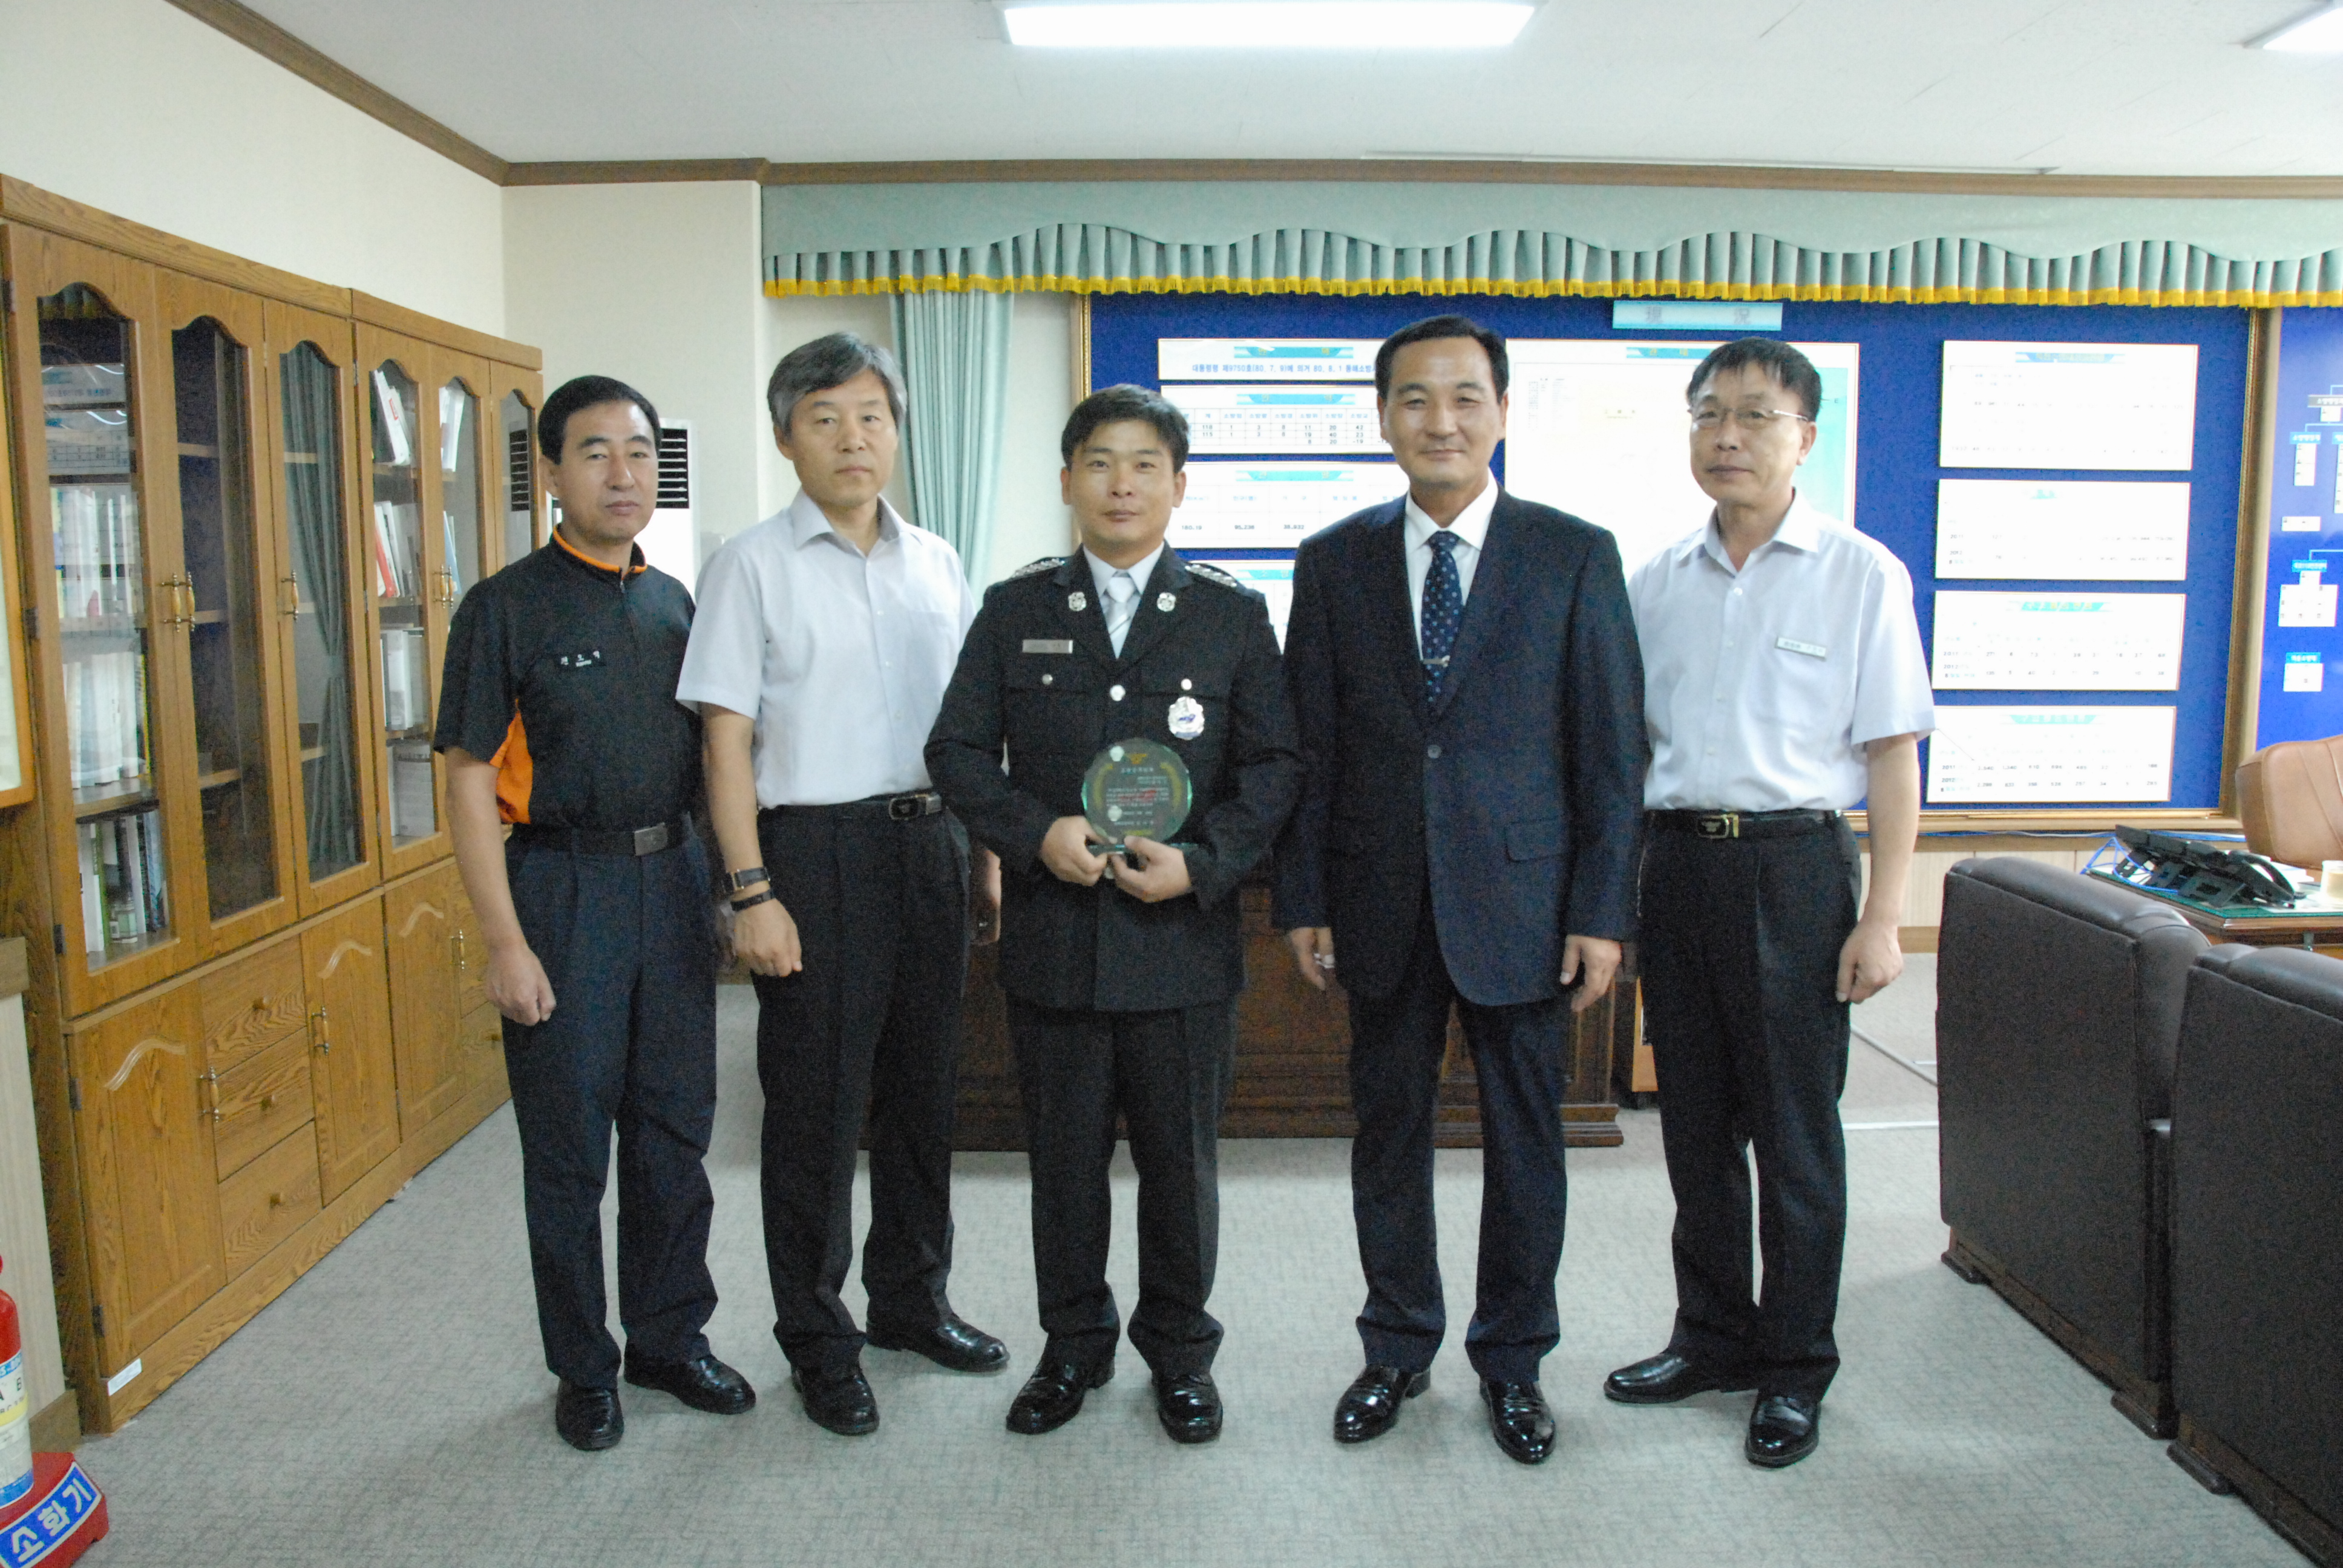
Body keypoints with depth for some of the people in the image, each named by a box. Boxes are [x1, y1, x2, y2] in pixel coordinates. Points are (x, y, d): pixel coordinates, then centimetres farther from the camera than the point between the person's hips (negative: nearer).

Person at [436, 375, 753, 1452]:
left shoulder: (673, 603, 9)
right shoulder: (507, 607, -6)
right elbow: (470, 777, -9)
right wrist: (505, 943, -15)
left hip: (673, 879, 5)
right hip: (564, 888, -4)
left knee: (676, 1129, 12)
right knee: (568, 1146, 7)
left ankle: (670, 1336, 29)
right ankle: (583, 1366, 24)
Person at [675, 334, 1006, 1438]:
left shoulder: (935, 563, 10)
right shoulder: (753, 566, -4)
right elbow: (726, 743, -7)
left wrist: (987, 853, 10)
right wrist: (751, 893, -14)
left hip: (929, 840, 5)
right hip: (815, 848, -5)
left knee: (924, 1086, 15)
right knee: (817, 1102, 4)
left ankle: (912, 1297, 34)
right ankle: (817, 1342, 21)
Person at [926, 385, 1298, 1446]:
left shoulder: (1233, 615, 4)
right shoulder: (1015, 610, 6)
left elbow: (1274, 765, 2)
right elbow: (958, 751, 4)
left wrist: (1203, 863, -13)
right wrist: (1036, 833, -13)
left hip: (1184, 934, -1)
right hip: (1053, 937, 1)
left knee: (1181, 1159, 10)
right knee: (1063, 1159, 12)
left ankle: (1179, 1348, 31)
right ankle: (1074, 1344, 32)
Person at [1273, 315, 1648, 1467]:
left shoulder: (1575, 556, -1)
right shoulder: (1333, 562, 4)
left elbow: (1611, 749, -2)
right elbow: (1309, 746, 5)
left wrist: (1603, 913, -6)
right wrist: (1303, 900, 2)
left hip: (1520, 902, -1)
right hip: (1381, 904, 2)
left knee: (1524, 1141, 10)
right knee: (1389, 1135, 13)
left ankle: (1512, 1361, 30)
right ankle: (1397, 1350, 32)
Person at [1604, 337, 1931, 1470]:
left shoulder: (1860, 574, -4)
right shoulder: (1659, 580, 8)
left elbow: (1893, 755, -5)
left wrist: (1883, 917, -10)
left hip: (1793, 864, -4)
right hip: (1675, 858, 4)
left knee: (1794, 1130, 6)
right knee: (1696, 1121, 14)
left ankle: (1795, 1371, 23)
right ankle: (1712, 1336, 32)